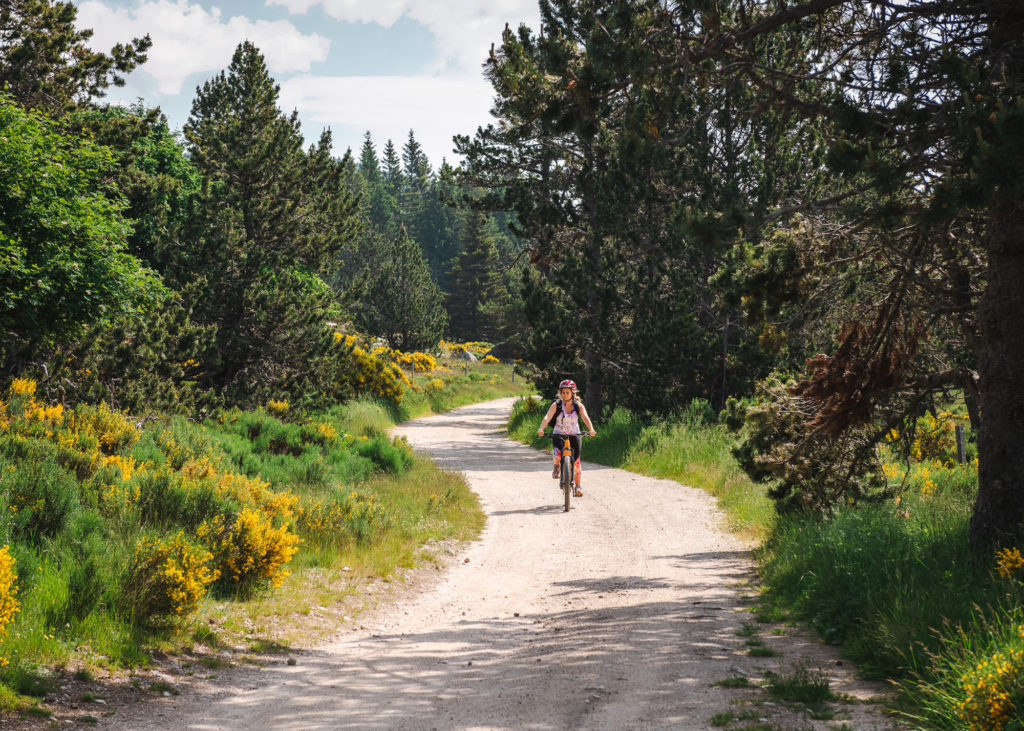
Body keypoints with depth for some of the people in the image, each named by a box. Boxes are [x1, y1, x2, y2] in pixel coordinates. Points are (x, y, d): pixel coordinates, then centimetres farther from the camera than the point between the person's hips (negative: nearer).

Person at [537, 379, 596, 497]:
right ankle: (556, 466, 6)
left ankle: (578, 487, 3)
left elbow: (585, 418, -22)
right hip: (558, 435, -1)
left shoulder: (578, 405, -8)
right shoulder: (556, 404, -11)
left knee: (576, 460, -11)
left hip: (574, 435, 1)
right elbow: (547, 417, -24)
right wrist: (541, 429, -42)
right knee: (557, 454, -29)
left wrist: (591, 430, -42)